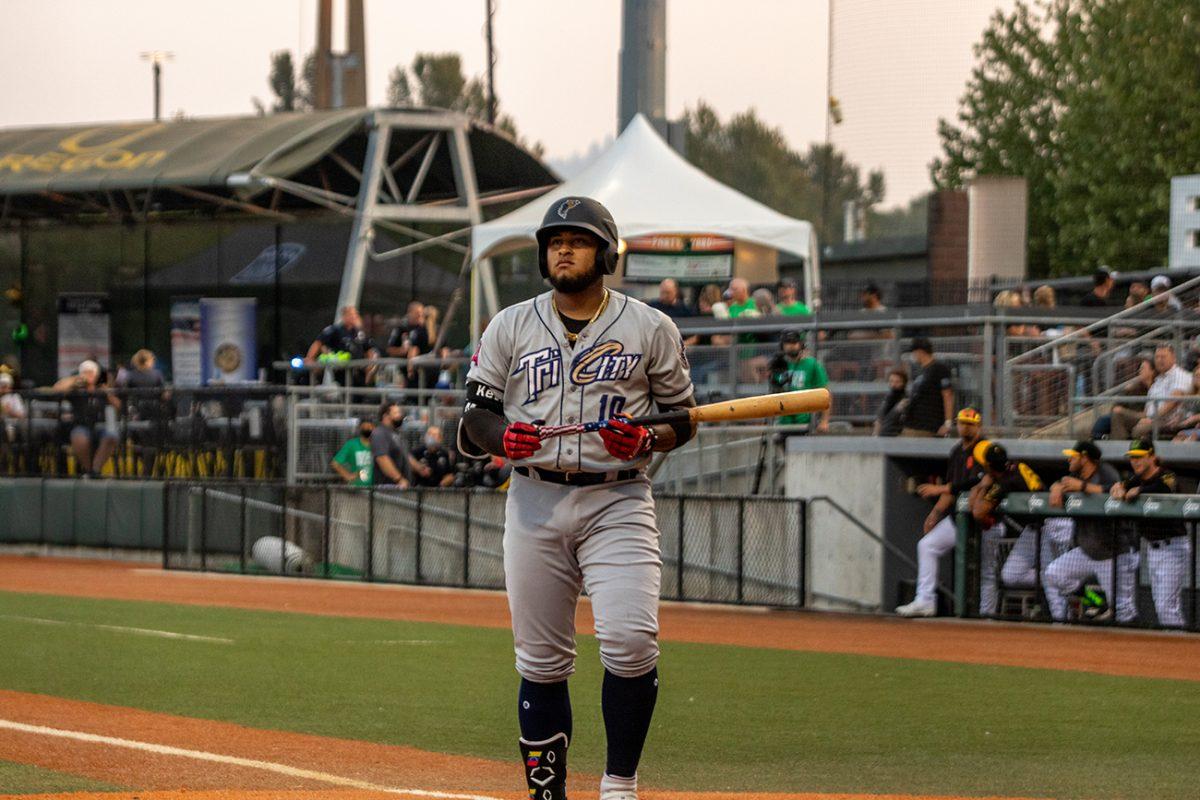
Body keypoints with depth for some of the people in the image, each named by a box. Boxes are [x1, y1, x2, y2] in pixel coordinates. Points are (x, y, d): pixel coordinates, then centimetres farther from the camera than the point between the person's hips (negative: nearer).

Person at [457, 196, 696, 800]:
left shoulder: (650, 329, 5)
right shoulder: (511, 326, 10)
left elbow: (683, 417, 9)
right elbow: (474, 416, 9)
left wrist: (646, 438, -12)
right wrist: (503, 438, -14)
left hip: (618, 502, -2)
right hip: (534, 500, 2)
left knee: (630, 640, -19)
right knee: (540, 659, 3)